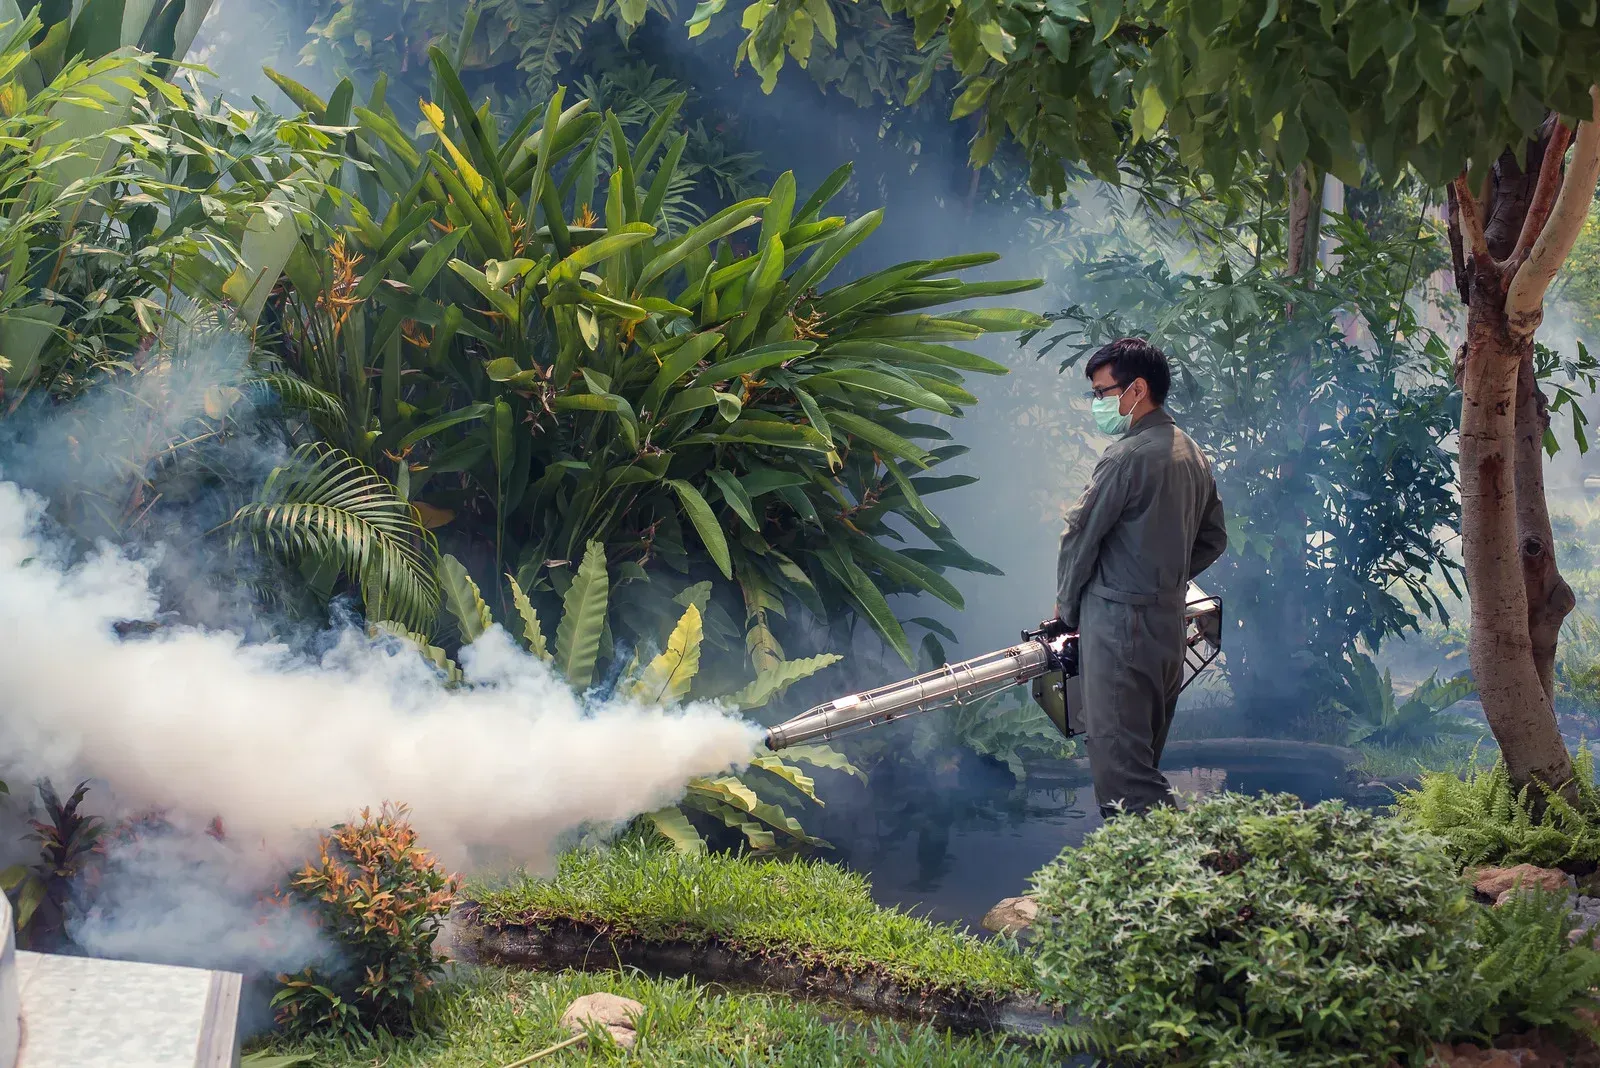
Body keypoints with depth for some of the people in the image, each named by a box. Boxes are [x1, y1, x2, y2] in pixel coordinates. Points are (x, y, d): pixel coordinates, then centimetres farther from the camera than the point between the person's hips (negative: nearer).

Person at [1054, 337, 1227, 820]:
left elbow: (1080, 536, -10)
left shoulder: (1128, 456, -15)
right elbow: (1213, 539, 21)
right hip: (1170, 622, 9)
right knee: (1143, 758, 15)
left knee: (1120, 759, -9)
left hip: (1118, 622, -9)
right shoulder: (1192, 454, 13)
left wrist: (1067, 609, 3)